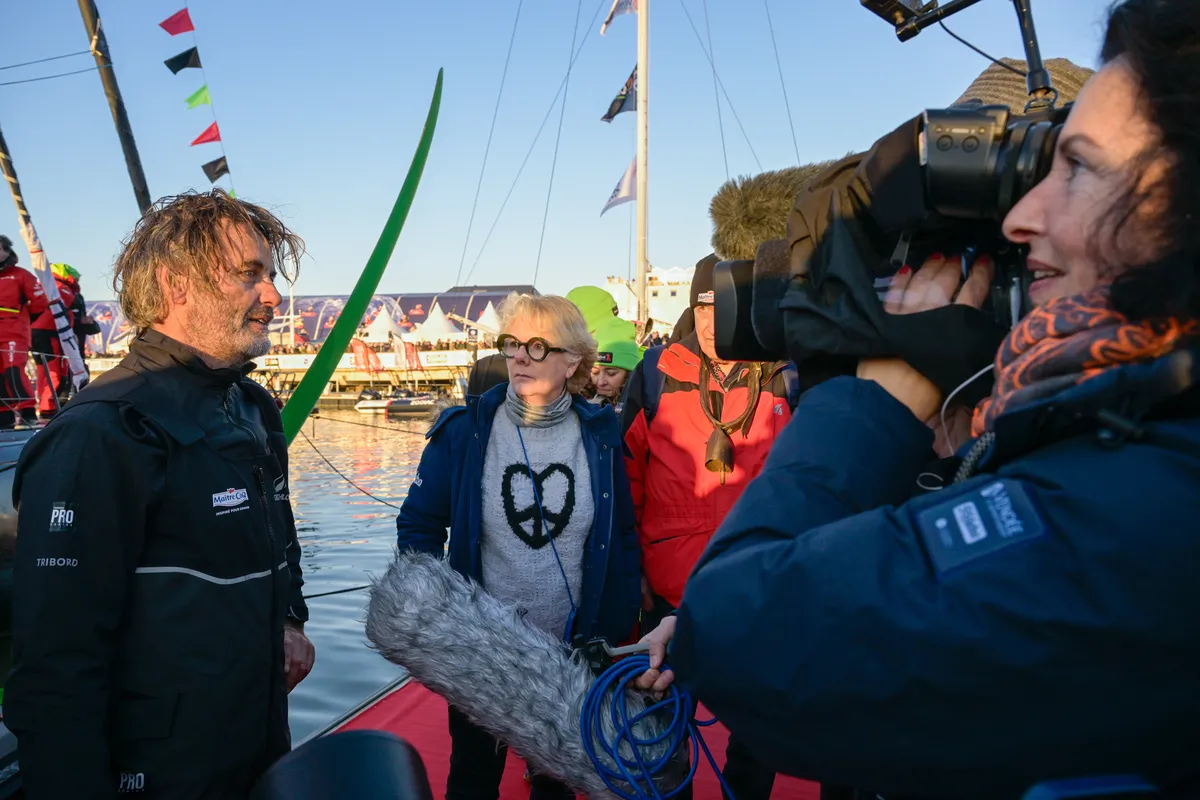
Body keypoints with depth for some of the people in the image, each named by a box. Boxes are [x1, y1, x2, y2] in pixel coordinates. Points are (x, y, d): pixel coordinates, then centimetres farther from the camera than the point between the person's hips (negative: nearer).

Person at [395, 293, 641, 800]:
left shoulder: (599, 435, -7)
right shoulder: (463, 431, -11)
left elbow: (624, 539, -1)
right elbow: (419, 526, -5)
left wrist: (618, 632, -2)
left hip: (574, 652, 1)